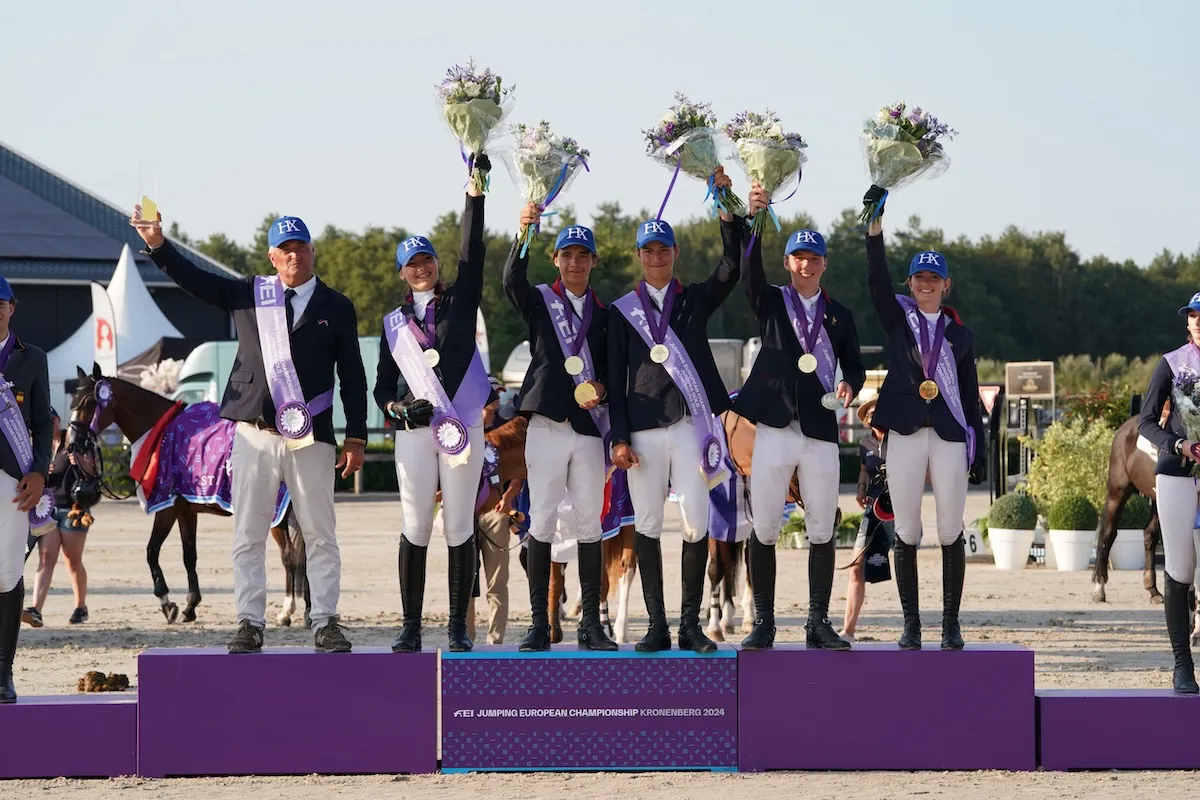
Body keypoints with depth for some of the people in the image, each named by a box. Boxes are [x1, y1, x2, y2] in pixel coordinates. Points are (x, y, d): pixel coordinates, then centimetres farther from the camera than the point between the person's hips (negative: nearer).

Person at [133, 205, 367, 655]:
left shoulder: (337, 307, 7)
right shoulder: (248, 295, 10)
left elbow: (353, 377, 6)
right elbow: (193, 280, 0)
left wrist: (355, 437, 0)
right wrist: (158, 244, -16)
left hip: (311, 437, -1)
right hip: (254, 433, 1)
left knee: (320, 536, 2)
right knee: (248, 536, 3)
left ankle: (325, 624, 8)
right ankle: (250, 624, 9)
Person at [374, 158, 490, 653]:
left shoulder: (460, 302, 10)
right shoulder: (394, 324, 14)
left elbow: (473, 251, -3)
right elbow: (382, 386, 15)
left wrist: (475, 191, -12)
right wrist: (396, 407, -8)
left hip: (463, 427, -1)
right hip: (414, 432, 1)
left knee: (460, 528, 0)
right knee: (416, 528, -2)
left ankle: (458, 627, 4)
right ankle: (411, 628, 2)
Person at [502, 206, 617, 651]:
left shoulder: (604, 314, 14)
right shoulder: (539, 302, 6)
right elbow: (512, 282, -17)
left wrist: (602, 389, -7)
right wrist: (524, 235, -33)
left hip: (589, 428, 2)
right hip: (546, 426, -2)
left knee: (589, 525, 2)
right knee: (541, 522, -3)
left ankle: (591, 624, 6)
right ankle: (539, 624, 1)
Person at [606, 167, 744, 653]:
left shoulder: (696, 299, 12)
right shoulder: (622, 311, 11)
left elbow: (732, 267, -5)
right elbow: (615, 380, 6)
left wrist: (727, 209, -16)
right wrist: (620, 438, -3)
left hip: (690, 426, 0)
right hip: (643, 432, 0)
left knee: (696, 526, -5)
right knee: (647, 527, 1)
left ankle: (691, 625, 2)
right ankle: (656, 628, 5)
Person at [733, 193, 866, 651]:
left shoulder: (839, 316, 15)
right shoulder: (770, 302, 10)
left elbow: (854, 366, 17)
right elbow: (749, 269, -8)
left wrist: (849, 386, -8)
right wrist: (754, 218, -24)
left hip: (820, 432, 2)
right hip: (773, 429, -1)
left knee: (822, 531, 1)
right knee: (763, 529, -3)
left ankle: (819, 624, 7)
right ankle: (763, 625, 4)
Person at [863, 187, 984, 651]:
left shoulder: (960, 334, 13)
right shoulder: (897, 318, 11)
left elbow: (970, 396, 12)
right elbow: (877, 277, -6)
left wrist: (978, 451, 4)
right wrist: (875, 220, -18)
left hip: (950, 436, 0)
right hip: (905, 434, 0)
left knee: (952, 531, -2)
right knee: (907, 532, 0)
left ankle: (951, 624, 4)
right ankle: (911, 624, 6)